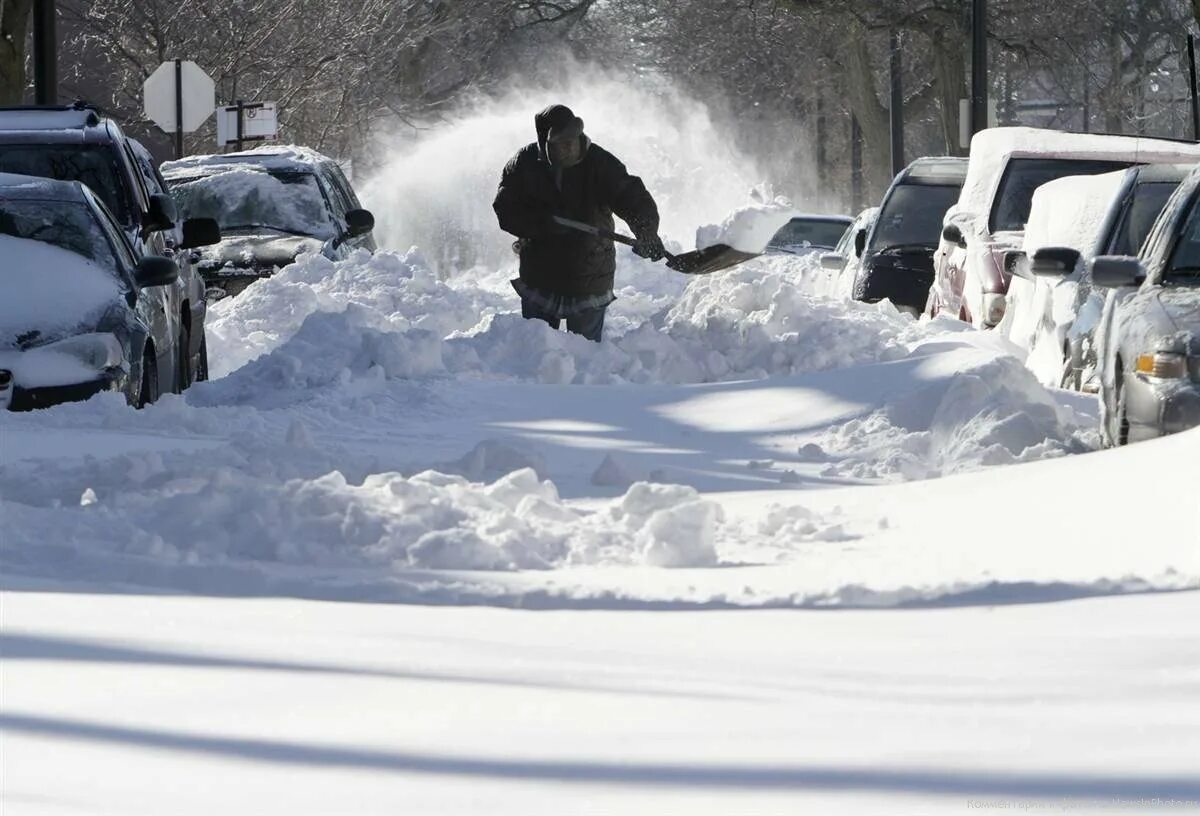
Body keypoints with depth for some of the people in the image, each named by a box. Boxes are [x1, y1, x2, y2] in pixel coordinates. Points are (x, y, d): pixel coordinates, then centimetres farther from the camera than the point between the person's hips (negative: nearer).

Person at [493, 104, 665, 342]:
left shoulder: (600, 164, -15)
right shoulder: (526, 163, -8)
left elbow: (635, 200, -23)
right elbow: (504, 211, -9)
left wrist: (647, 234, -44)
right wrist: (543, 224, -26)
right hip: (538, 281, 2)